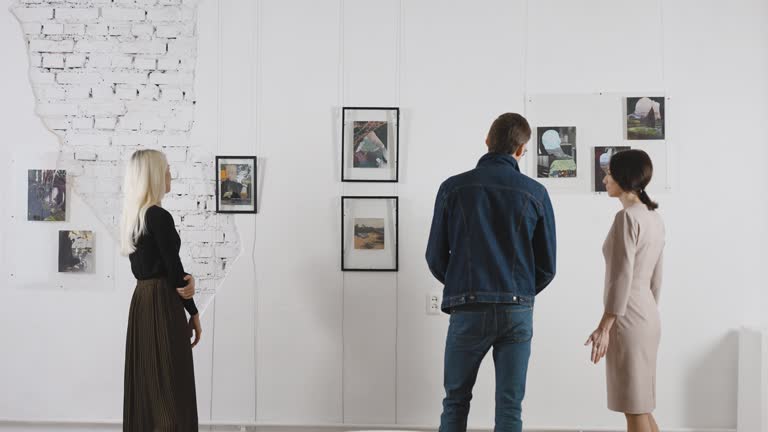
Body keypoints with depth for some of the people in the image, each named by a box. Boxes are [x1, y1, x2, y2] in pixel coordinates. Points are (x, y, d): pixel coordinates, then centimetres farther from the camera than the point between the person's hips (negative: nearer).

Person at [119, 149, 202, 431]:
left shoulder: (132, 217, 11)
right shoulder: (159, 217, -16)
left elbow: (151, 264, 10)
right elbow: (172, 266, -13)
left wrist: (187, 278, -8)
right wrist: (193, 312, -3)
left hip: (141, 300, 9)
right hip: (162, 303, -9)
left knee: (145, 381, 14)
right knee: (170, 386, -3)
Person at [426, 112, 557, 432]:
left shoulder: (453, 187, -2)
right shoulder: (536, 194, 0)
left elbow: (436, 256, 1)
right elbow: (547, 266, 4)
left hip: (468, 311, -1)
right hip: (517, 312, 1)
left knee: (456, 402, 13)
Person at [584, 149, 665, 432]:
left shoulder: (627, 217, -15)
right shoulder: (654, 217, 12)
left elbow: (622, 278, -19)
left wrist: (604, 327, -17)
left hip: (628, 319, -9)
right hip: (648, 316, 9)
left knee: (634, 408, 0)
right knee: (641, 405, 16)